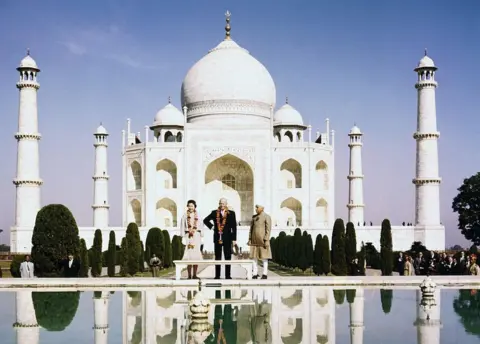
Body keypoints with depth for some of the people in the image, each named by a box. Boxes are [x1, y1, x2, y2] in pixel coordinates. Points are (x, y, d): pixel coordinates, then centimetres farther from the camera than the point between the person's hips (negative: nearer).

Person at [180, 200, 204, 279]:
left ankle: (195, 275, 4)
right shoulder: (185, 216, 6)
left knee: (196, 255, -1)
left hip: (196, 236, 2)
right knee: (189, 255, -7)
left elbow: (201, 227, 9)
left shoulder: (198, 216, 10)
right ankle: (189, 275, -3)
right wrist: (183, 237, -5)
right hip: (188, 236, -2)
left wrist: (201, 236, -1)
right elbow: (182, 227, 3)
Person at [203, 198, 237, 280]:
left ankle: (228, 275, 4)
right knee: (217, 257, 7)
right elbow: (205, 220, 18)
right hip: (217, 238, 2)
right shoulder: (214, 213, 7)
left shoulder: (231, 213, 2)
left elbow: (234, 227, 1)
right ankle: (217, 275, 10)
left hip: (227, 238, -2)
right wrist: (211, 226, 3)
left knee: (228, 257, 0)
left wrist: (234, 239, -4)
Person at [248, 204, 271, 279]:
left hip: (262, 240, -6)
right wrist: (250, 239, 8)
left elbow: (268, 229, -10)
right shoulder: (254, 217, 13)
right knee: (254, 257, 3)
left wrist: (266, 240, -16)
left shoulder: (267, 217, -5)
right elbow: (251, 228, 15)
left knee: (264, 258, -1)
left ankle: (265, 274, 4)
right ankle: (255, 274, 8)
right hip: (254, 241, 6)